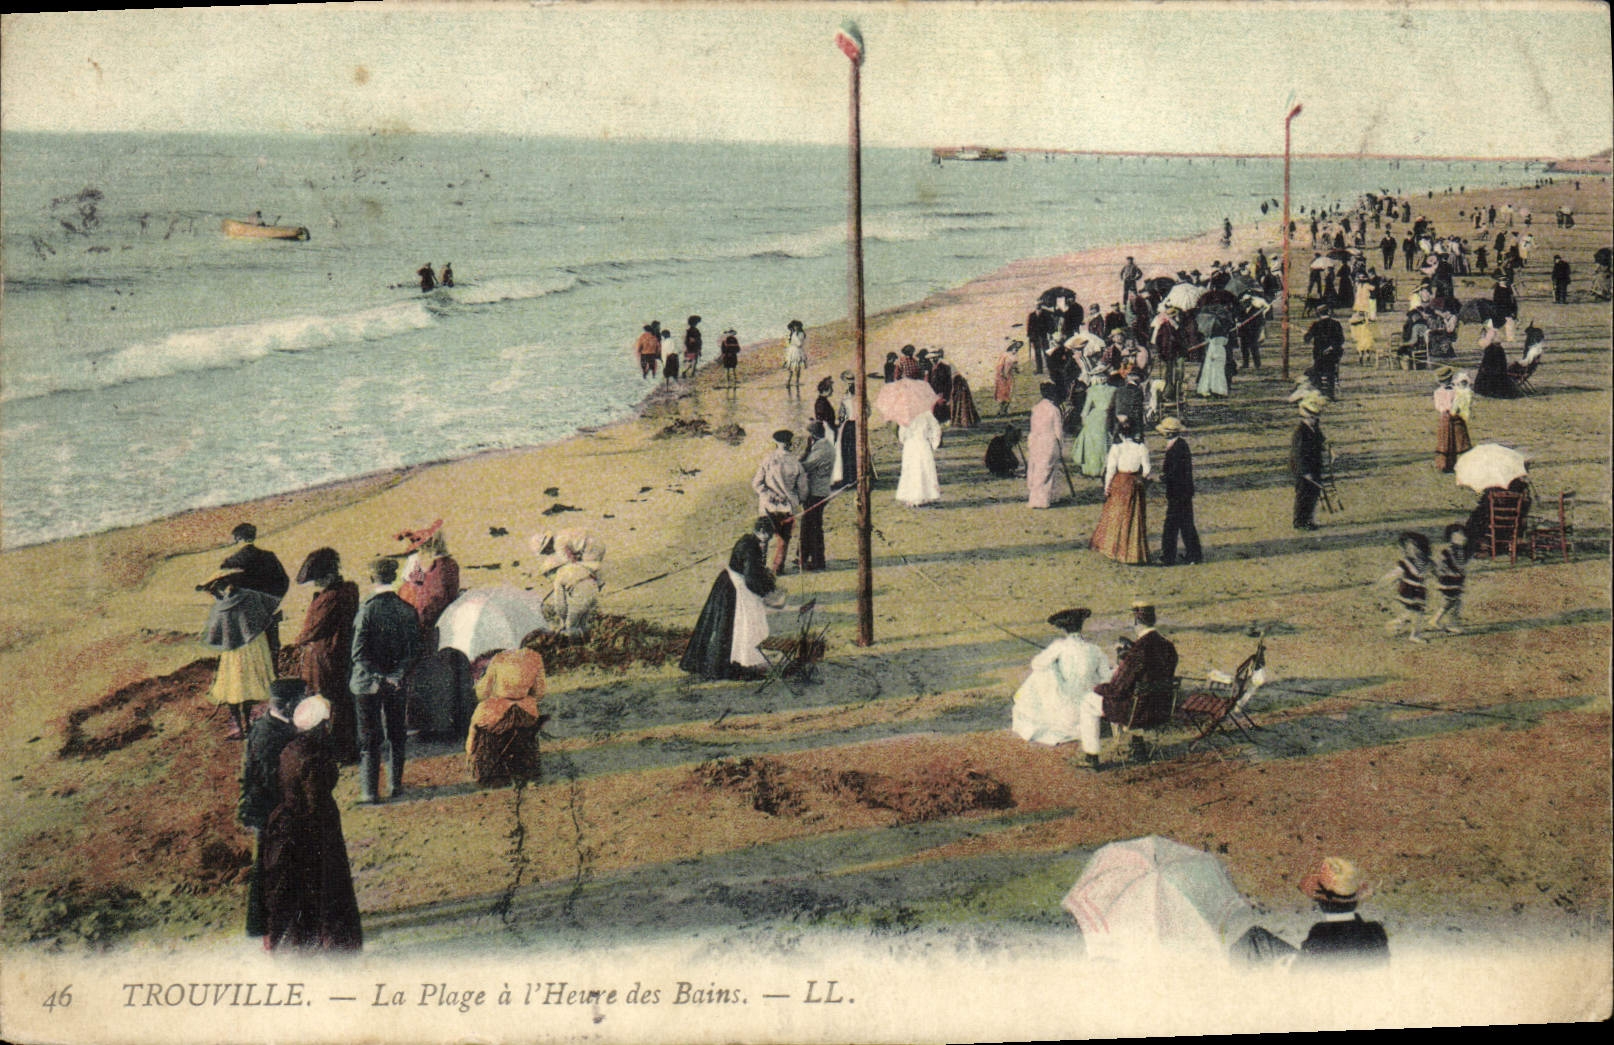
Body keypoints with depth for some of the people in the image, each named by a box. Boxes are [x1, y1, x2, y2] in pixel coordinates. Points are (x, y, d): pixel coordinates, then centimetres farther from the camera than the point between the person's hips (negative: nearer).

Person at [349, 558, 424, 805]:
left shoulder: (367, 609, -15)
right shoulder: (407, 610, -4)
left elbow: (359, 653, -19)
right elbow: (415, 650, -4)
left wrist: (376, 678, -16)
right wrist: (397, 675, -8)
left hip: (367, 683, -3)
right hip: (396, 683, 3)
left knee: (369, 739, 4)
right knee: (396, 736, 18)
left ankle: (370, 791, 3)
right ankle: (396, 784, 23)